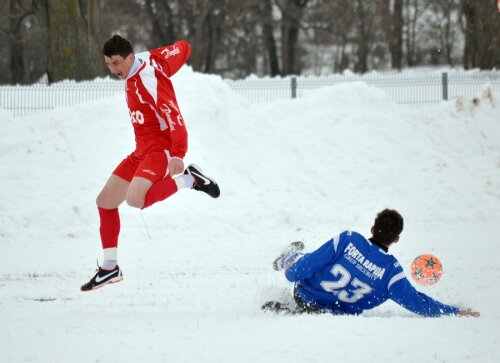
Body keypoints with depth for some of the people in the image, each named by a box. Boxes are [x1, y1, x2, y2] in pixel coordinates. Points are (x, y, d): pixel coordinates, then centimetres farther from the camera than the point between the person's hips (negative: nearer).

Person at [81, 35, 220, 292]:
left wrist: (178, 154, -41)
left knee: (134, 200, -31)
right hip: (143, 150, 10)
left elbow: (173, 116, -31)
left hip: (161, 148, -10)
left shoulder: (148, 80, -22)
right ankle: (109, 268, 17)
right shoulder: (145, 60, 5)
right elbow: (182, 48, 17)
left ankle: (189, 179, -10)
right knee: (105, 201, 9)